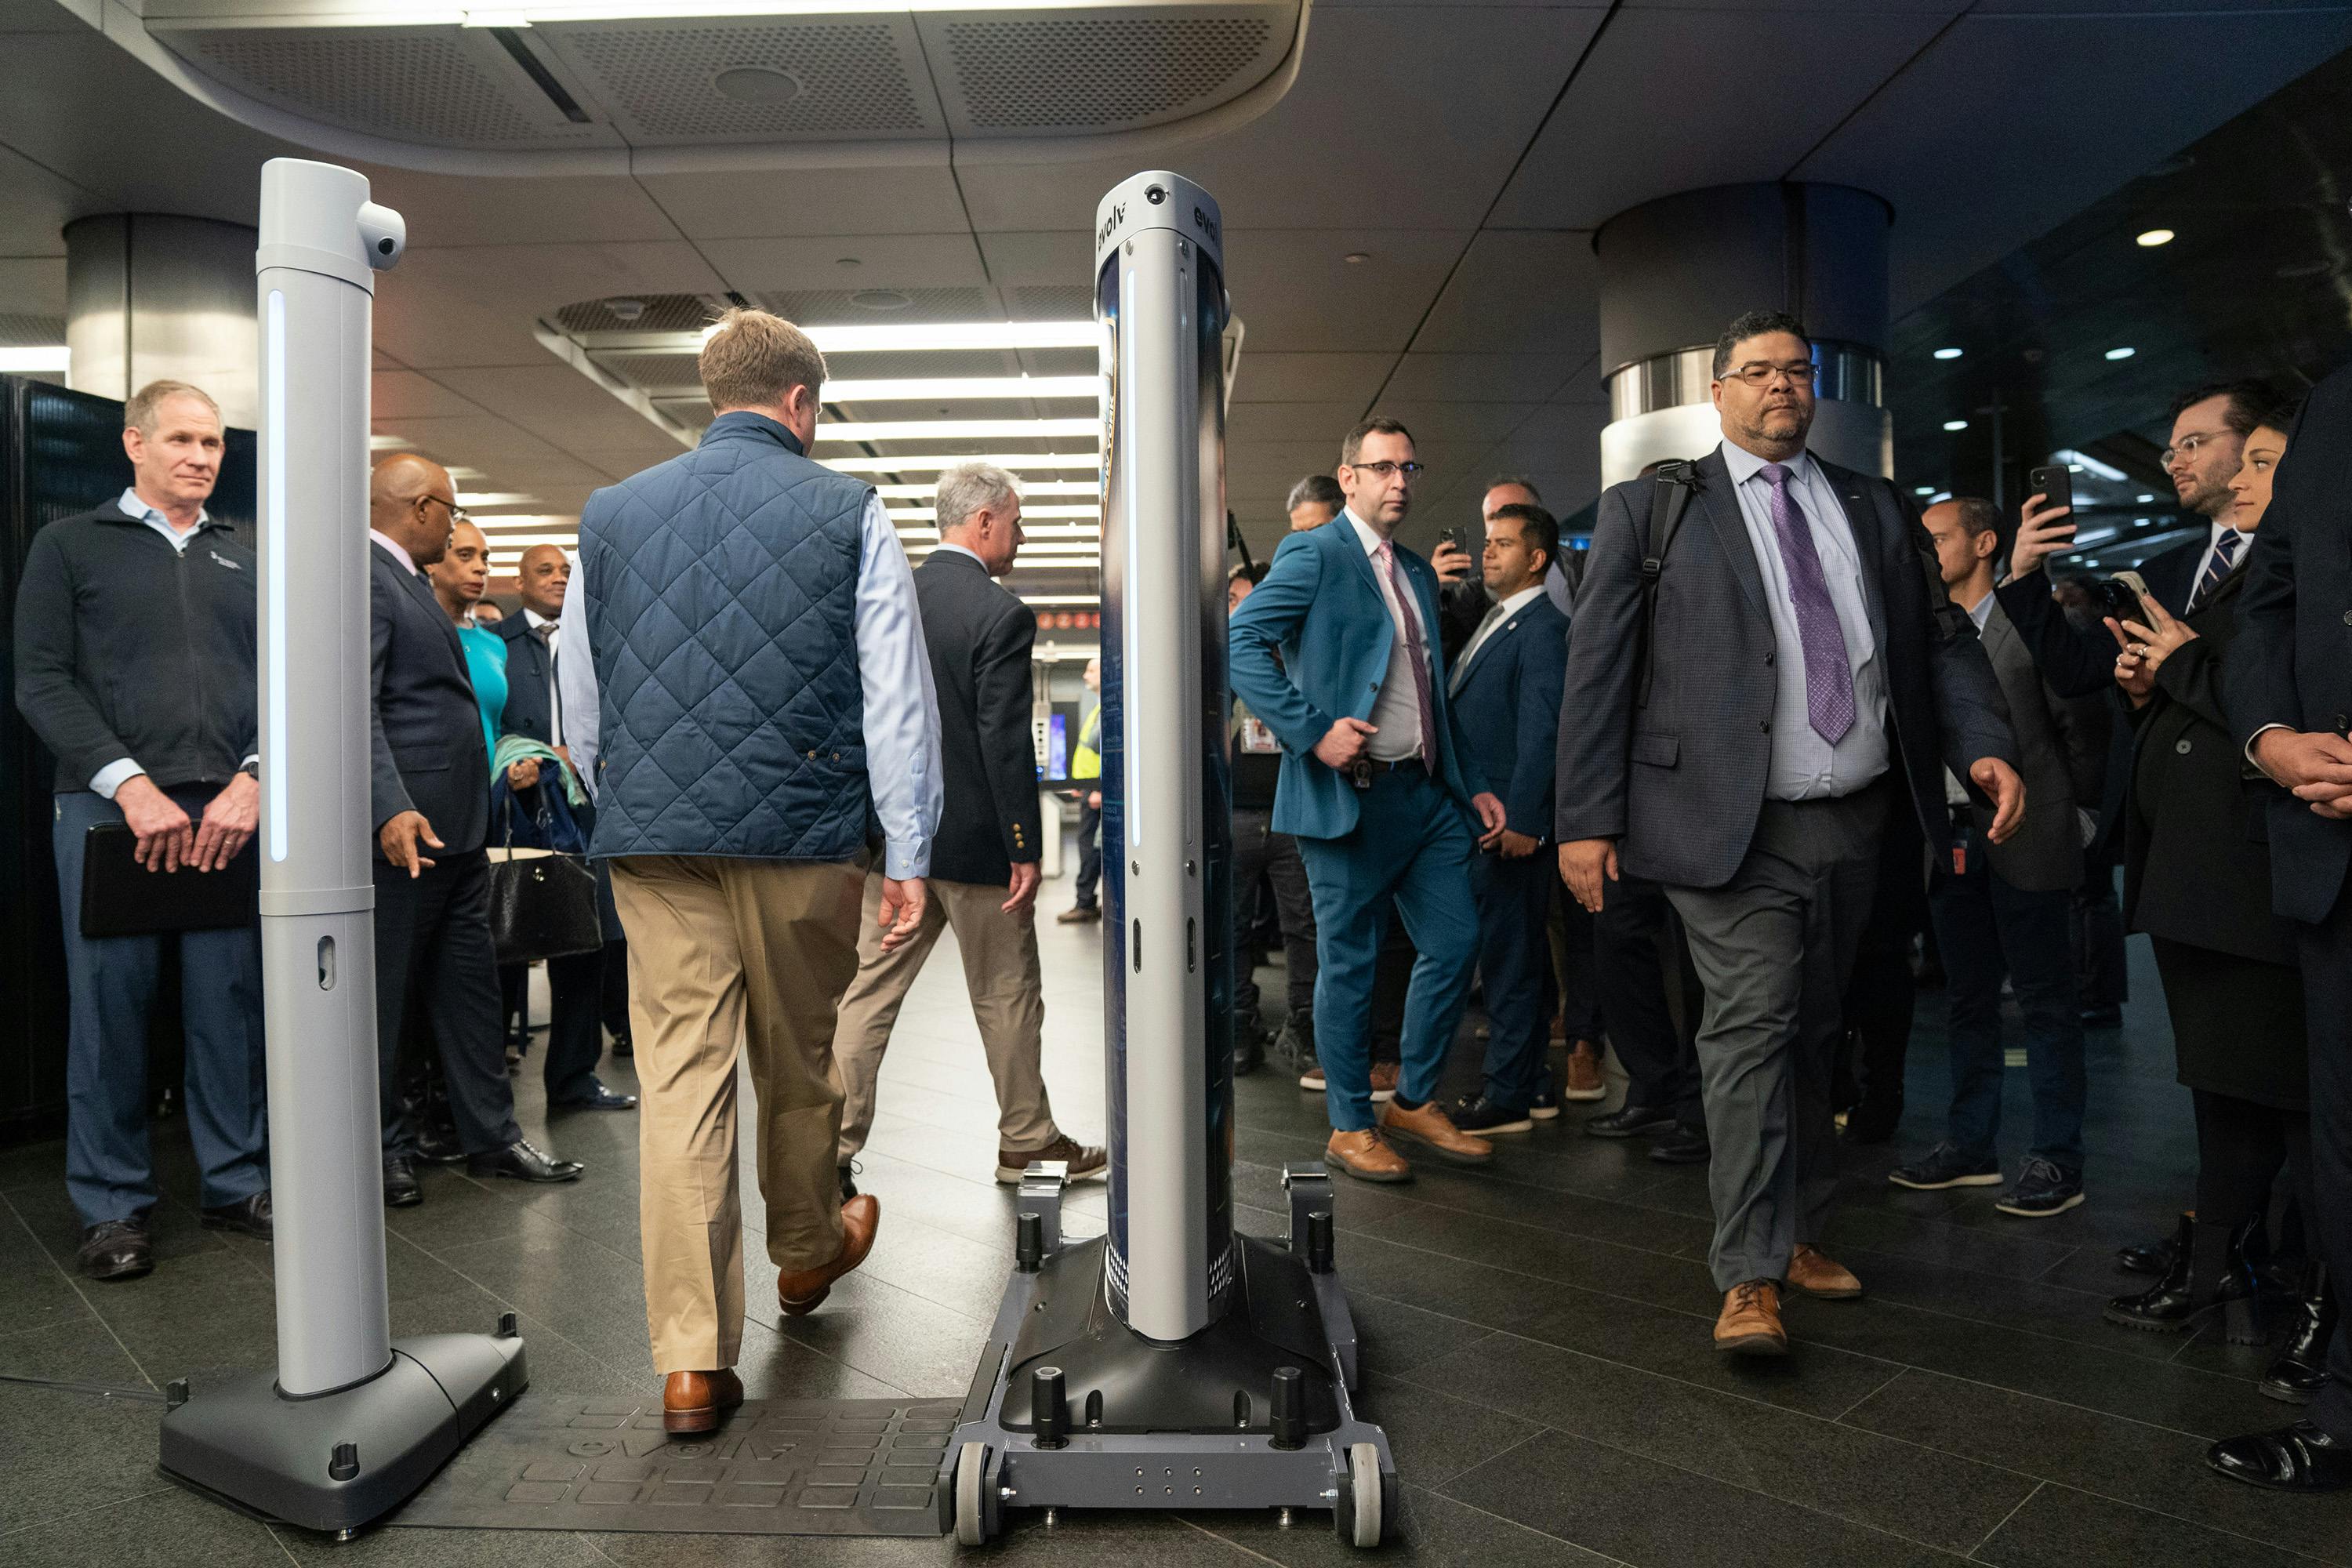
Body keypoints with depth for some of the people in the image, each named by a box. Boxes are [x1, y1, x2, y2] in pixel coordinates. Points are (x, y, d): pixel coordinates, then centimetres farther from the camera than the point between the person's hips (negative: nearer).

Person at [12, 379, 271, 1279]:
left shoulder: (242, 562, 17)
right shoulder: (71, 546, 10)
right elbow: (42, 683, 0)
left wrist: (253, 779, -7)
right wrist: (131, 784, -12)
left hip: (230, 811, 2)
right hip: (109, 808, -2)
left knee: (230, 1002, 3)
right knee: (110, 1003, 1)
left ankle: (235, 1184, 14)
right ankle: (113, 1205, 13)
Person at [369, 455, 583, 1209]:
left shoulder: (410, 582, 18)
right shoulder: (364, 579, -12)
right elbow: (356, 706, -22)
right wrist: (391, 808, -30)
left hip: (458, 825, 10)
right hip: (408, 827, -10)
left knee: (470, 981, 14)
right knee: (387, 991, 4)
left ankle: (493, 1136, 22)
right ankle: (385, 1148, 17)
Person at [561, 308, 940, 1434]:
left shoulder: (612, 513, 9)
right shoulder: (848, 513, 0)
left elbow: (578, 706, 14)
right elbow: (897, 698, -5)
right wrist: (907, 854, -1)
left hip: (651, 836, 2)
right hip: (802, 833, -2)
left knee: (679, 1076, 4)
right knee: (797, 1059, 17)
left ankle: (692, 1361, 6)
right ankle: (807, 1250, 41)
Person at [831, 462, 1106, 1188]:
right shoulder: (1002, 614, -14)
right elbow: (1007, 742, -18)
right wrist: (1025, 849, -13)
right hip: (974, 840, -5)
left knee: (869, 992, 9)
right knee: (1007, 997, 10)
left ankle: (833, 1148, 10)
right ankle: (1026, 1142, 24)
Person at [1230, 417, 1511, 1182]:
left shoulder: (1418, 572, 19)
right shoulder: (1313, 554, -5)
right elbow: (1241, 642, -16)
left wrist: (1473, 784, 17)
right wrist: (1312, 731, -21)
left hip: (1428, 792, 8)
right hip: (1350, 793, -7)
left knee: (1455, 942, 8)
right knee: (1349, 962, 2)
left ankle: (1415, 1103, 25)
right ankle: (1351, 1126, 17)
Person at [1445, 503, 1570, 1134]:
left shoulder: (1543, 627, -11)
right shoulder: (1494, 623, 18)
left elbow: (1541, 729, -17)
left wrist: (1521, 819, -20)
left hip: (1513, 819, -9)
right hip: (1482, 815, 9)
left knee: (1509, 954, -3)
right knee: (1518, 952, 15)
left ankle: (1509, 1096, 6)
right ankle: (1531, 1082, 26)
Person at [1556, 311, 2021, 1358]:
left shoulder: (1876, 510, 17)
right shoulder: (1651, 509, 3)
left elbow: (1942, 638, 15)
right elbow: (1596, 668, -3)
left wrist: (1986, 746, -4)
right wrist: (1588, 819, -10)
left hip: (1852, 822, 5)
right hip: (1734, 828, -5)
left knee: (1810, 1034, 13)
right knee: (1753, 1027, -10)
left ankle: (1797, 1235, 27)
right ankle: (1749, 1278, -4)